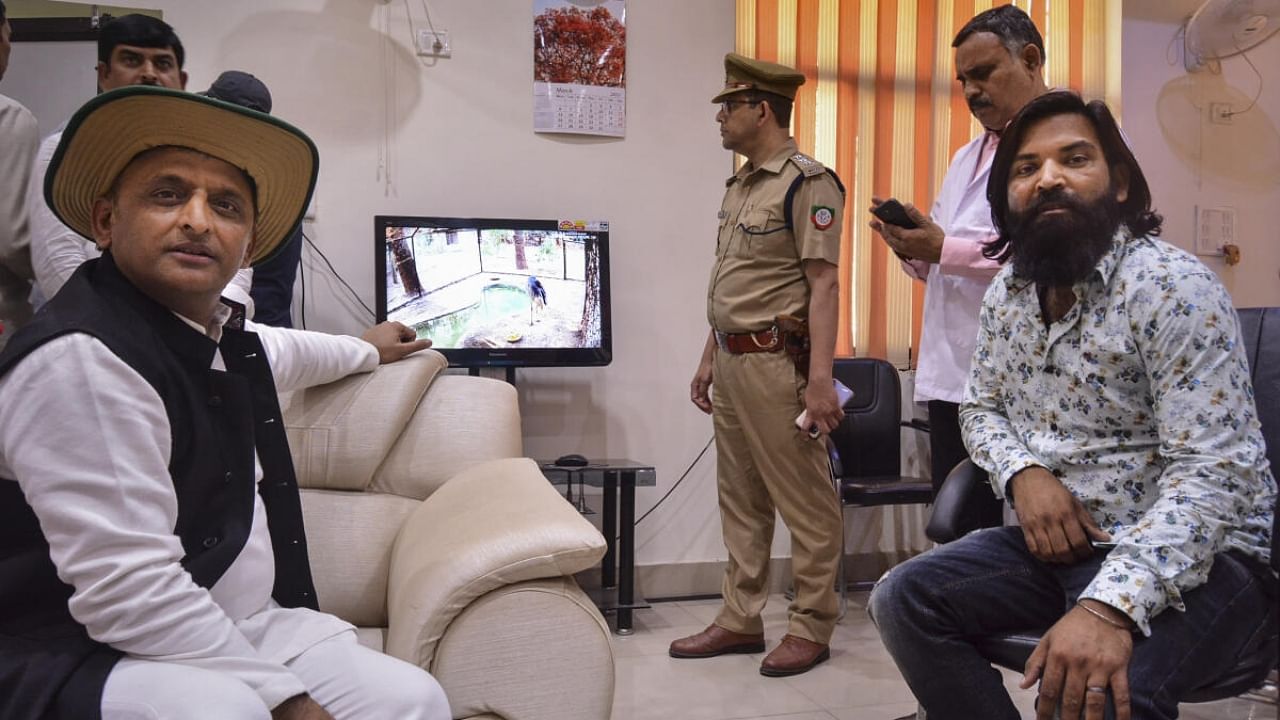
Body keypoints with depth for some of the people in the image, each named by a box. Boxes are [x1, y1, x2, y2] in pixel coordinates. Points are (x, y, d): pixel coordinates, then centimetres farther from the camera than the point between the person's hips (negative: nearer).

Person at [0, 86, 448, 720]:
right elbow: (129, 592, -27)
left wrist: (366, 349, 49)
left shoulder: (224, 332, 5)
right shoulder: (81, 360, -23)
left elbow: (285, 351, 32)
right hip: (85, 660, -7)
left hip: (240, 625, 8)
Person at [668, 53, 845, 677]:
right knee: (740, 501, 14)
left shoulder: (807, 183, -10)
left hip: (775, 362, -9)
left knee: (804, 503, 2)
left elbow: (823, 284, -15)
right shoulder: (739, 186, 16)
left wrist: (820, 380, -20)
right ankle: (741, 620, 25)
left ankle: (811, 628, 15)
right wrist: (708, 360, 20)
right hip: (731, 362, 9)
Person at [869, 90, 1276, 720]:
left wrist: (1111, 606, -38)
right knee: (902, 600, -6)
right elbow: (982, 407, 14)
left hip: (1196, 553, -7)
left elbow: (1214, 472, -25)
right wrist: (1023, 474, -10)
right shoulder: (1007, 292, 4)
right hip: (1058, 542, 7)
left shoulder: (1172, 287, -18)